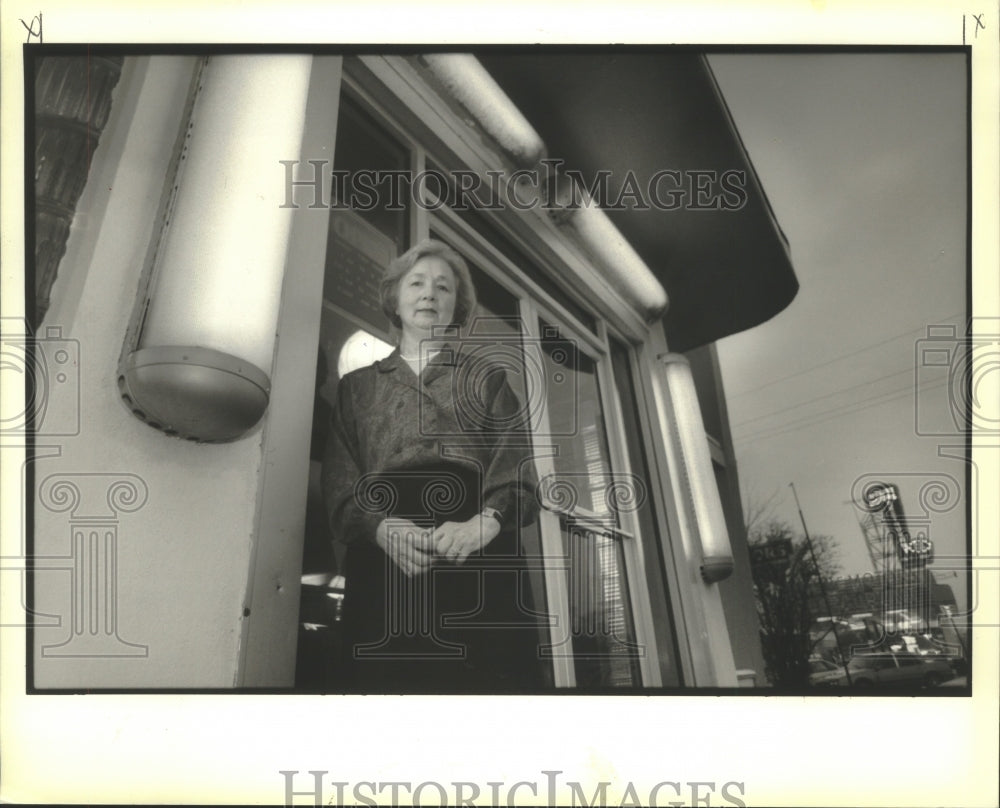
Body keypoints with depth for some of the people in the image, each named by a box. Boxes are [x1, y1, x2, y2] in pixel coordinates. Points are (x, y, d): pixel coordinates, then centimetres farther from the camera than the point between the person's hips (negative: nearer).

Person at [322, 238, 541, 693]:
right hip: (383, 557, 1)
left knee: (490, 679, -13)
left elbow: (515, 467, 6)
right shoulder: (358, 386, 24)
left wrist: (485, 522, -16)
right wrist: (383, 527, -12)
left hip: (479, 553, 0)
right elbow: (340, 480, 10)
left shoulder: (487, 378, 21)